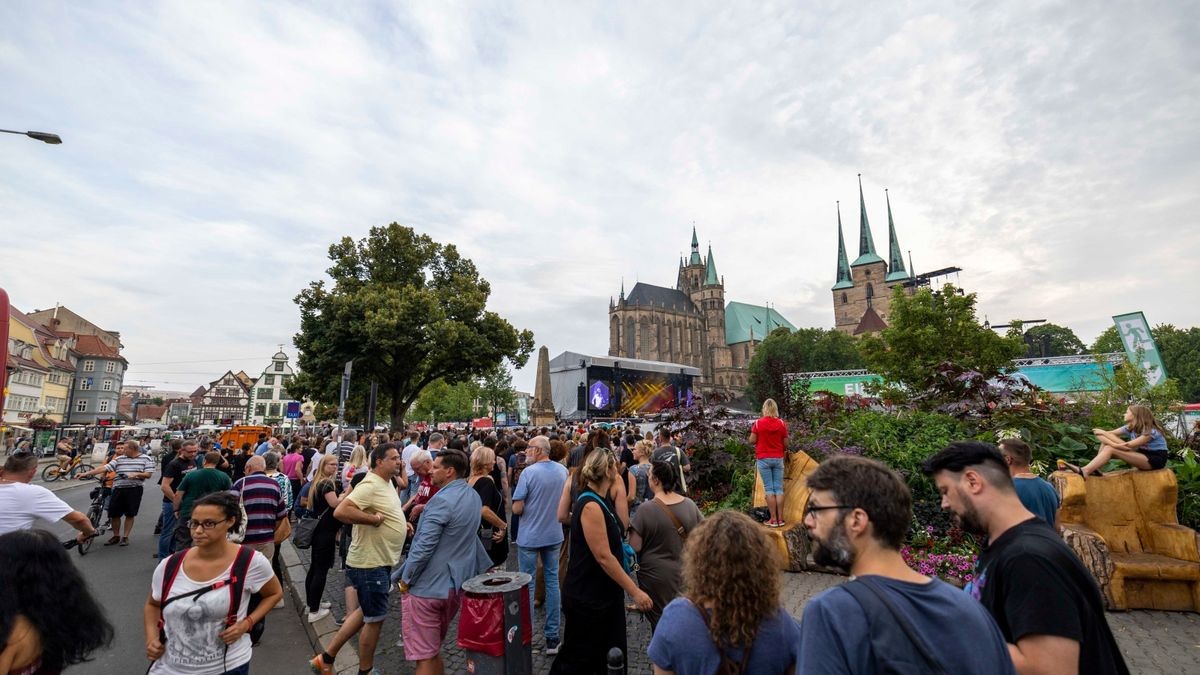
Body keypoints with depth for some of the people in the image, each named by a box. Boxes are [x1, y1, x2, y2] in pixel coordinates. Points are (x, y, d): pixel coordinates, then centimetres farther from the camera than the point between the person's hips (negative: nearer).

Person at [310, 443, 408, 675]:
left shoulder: (387, 483, 8)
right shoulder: (370, 485, -24)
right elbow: (340, 511, -34)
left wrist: (401, 525, 6)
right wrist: (374, 519, -29)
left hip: (381, 562, 10)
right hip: (369, 564, -10)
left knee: (366, 613, 24)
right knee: (375, 619, 8)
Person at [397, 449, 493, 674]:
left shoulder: (442, 500, -22)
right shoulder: (473, 496, 6)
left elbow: (423, 546, -23)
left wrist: (405, 579, -12)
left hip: (427, 587, -8)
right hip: (457, 584, 8)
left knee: (424, 656, 4)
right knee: (434, 648, 24)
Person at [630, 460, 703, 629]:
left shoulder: (647, 509, -22)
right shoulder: (690, 504, -9)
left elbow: (635, 547, -19)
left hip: (656, 576, -4)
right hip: (685, 574, 4)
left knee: (659, 622, 16)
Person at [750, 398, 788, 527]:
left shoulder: (758, 423, -8)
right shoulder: (782, 423, -1)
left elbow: (752, 440, -6)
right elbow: (785, 442, 3)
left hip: (763, 459, -2)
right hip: (778, 459, 2)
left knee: (769, 488, 1)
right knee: (779, 488, 6)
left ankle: (773, 519, 3)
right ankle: (780, 519, 10)